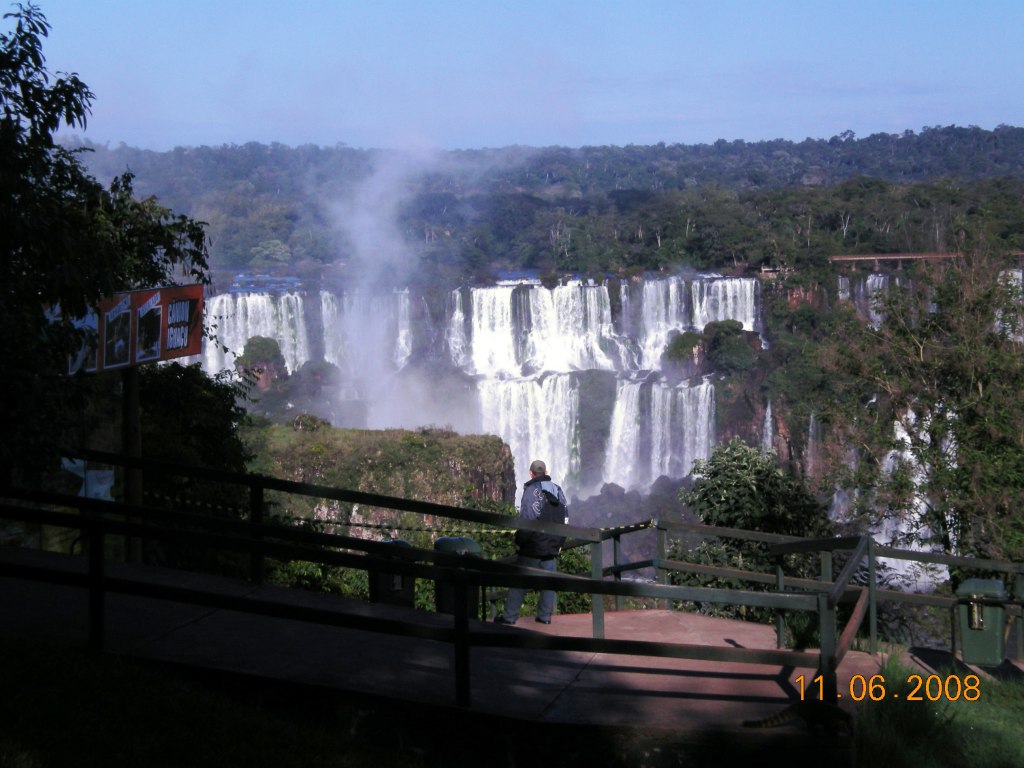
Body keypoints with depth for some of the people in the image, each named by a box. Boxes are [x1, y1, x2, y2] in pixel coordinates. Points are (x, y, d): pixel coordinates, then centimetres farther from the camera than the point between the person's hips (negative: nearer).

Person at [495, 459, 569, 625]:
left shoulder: (531, 490, -10)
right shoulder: (558, 491, 11)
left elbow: (526, 519, -15)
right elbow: (565, 519, 12)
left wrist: (519, 541, -6)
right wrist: (559, 543, 18)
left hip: (533, 546, -5)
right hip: (552, 547, 5)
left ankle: (509, 616, 1)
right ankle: (545, 616, 9)